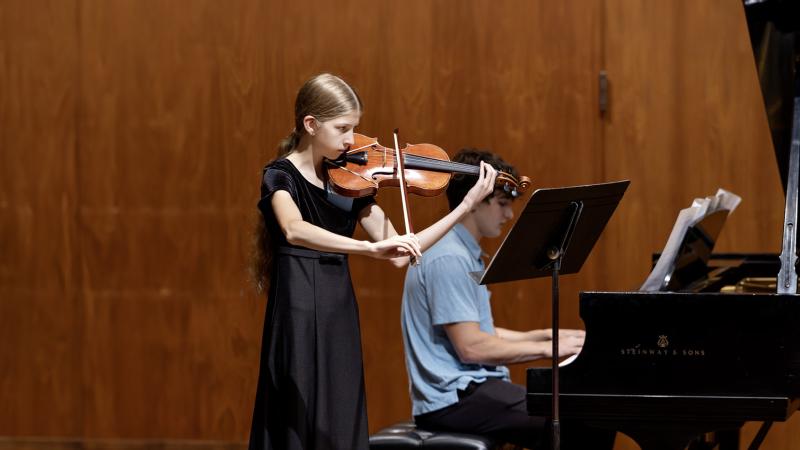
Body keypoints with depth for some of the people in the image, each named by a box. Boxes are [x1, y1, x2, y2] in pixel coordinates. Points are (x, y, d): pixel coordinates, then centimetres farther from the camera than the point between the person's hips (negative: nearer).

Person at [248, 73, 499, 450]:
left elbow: (397, 256, 5)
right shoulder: (281, 176, -9)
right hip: (299, 320, -6)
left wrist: (466, 206, 0)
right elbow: (294, 231, -32)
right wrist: (371, 247, -42)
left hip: (341, 320, 6)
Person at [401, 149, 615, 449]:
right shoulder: (449, 259, -15)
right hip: (454, 399, -10)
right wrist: (547, 348, -12)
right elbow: (471, 347, -20)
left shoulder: (465, 254, 19)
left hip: (475, 386, 10)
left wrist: (545, 335, 13)